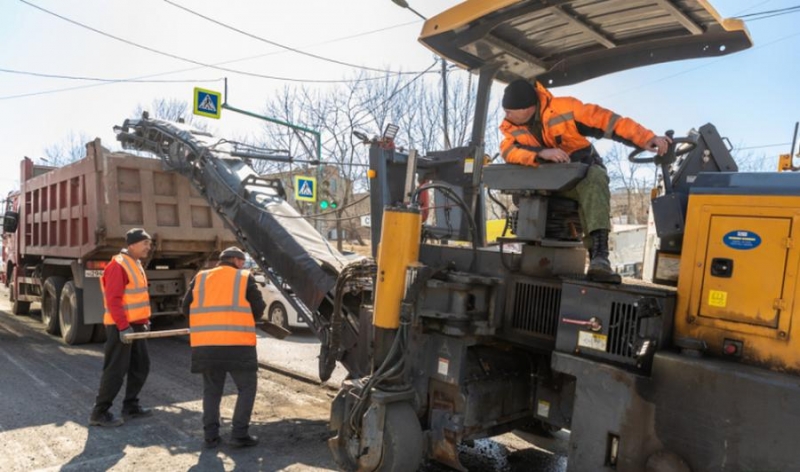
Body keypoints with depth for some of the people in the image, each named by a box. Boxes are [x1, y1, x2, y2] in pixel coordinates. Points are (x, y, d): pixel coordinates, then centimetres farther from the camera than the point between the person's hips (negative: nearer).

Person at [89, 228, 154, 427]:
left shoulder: (136, 264, 14)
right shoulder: (118, 265, -16)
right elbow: (113, 300, -22)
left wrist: (145, 319, 16)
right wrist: (123, 326, -25)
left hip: (136, 325, 10)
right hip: (121, 327, -10)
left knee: (141, 366, 14)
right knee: (116, 371, -4)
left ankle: (130, 406, 25)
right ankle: (99, 413, 8)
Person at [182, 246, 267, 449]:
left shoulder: (200, 278, 15)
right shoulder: (245, 278, 5)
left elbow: (186, 307, 15)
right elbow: (259, 309, 4)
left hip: (205, 345, 4)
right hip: (237, 344, -4)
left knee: (211, 390, 19)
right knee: (247, 387, 11)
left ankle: (210, 436, 18)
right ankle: (239, 434, 7)